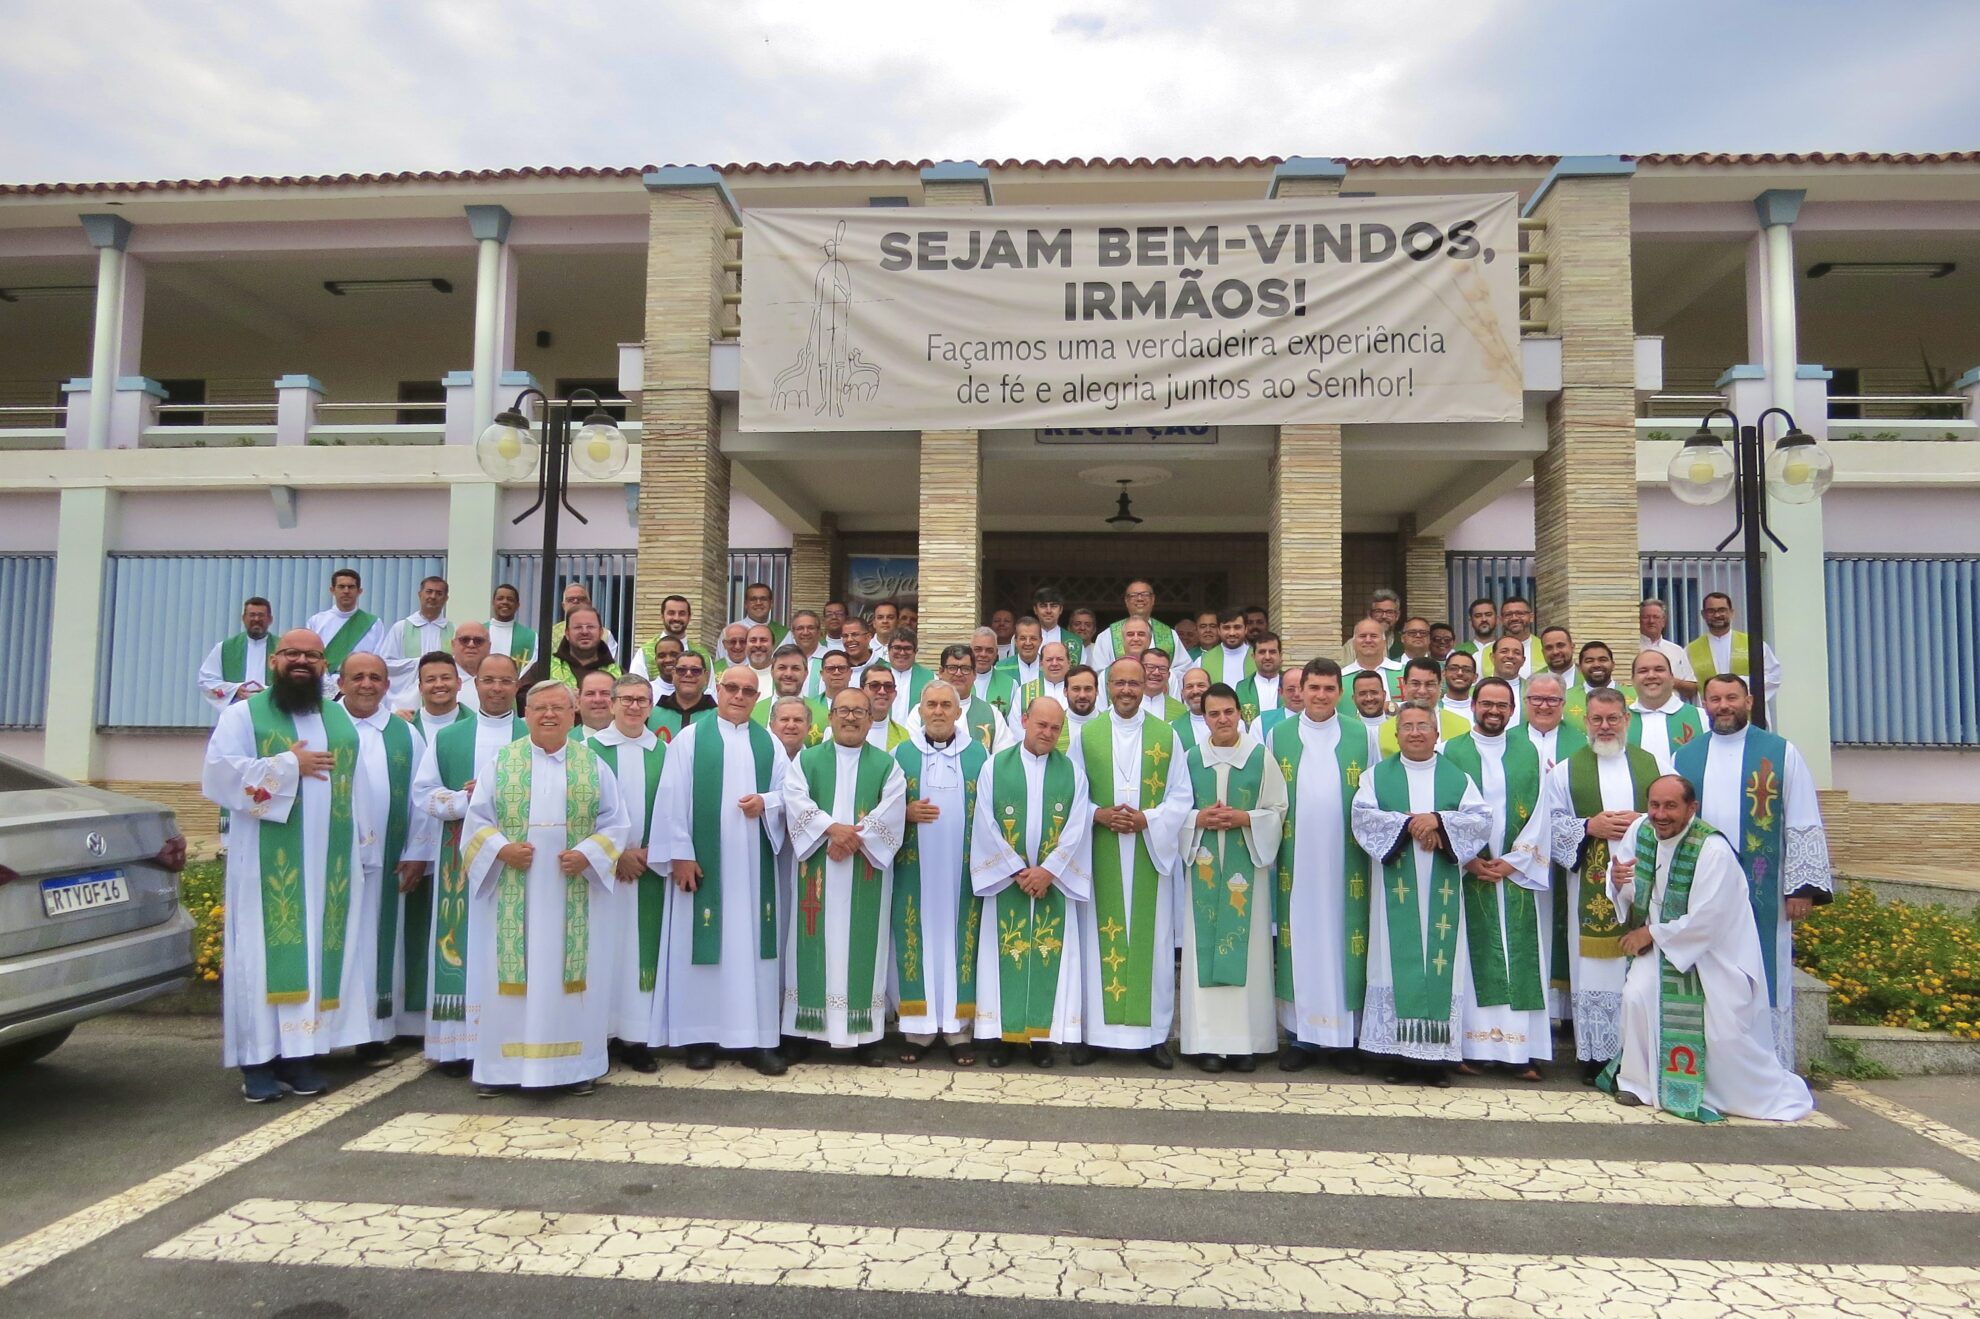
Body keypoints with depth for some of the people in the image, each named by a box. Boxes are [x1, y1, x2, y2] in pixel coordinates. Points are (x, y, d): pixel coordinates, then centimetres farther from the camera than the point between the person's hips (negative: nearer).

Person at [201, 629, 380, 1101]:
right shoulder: (244, 715, 4)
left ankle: (301, 1052, 12)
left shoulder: (342, 721, 15)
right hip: (268, 864, -3)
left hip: (329, 865, 4)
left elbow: (359, 791, 14)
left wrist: (364, 848, 8)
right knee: (266, 954, -3)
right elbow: (219, 773, -10)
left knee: (320, 954, 4)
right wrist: (289, 766, -13)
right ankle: (258, 1059, 3)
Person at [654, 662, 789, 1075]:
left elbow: (787, 793, 10)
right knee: (702, 944, 1)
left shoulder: (770, 743, 11)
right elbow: (673, 800, -3)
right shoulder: (689, 738, 1)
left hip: (753, 863, 3)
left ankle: (759, 1038, 8)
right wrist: (680, 853, -10)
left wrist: (766, 802, -12)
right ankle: (700, 1037, 11)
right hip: (702, 860, -2)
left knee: (754, 945, 3)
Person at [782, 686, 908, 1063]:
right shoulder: (805, 760, 9)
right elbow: (796, 802, -6)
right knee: (818, 946, 1)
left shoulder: (886, 765, 8)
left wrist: (855, 839, -17)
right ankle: (811, 1027, 9)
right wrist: (832, 828, -19)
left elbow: (892, 812, -5)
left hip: (865, 874, 0)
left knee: (863, 945, 1)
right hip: (818, 871, 0)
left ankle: (866, 1034, 6)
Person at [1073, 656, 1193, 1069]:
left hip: (1150, 854, 0)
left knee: (1151, 941, 4)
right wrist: (1097, 814, -13)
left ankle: (1153, 1033, 13)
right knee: (1098, 941, 3)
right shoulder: (1086, 734, 6)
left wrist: (1147, 820, -12)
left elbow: (1181, 797, 4)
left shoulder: (1167, 735, 6)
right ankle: (1093, 1031, 12)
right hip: (1100, 856, 0)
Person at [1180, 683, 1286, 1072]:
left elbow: (1278, 810, 2)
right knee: (1204, 948, 0)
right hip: (1203, 866, 1)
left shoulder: (1261, 756, 1)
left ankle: (1245, 1040, 10)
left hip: (1247, 865, -1)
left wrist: (1244, 818, -13)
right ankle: (1207, 1040, 7)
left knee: (1247, 949, 0)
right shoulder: (1191, 758, 5)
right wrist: (1198, 819, -10)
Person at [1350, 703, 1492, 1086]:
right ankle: (1398, 1053, 4)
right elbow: (1363, 815, -6)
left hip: (1441, 890, 1)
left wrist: (1438, 820, -15)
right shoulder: (1377, 776, 9)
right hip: (1396, 888, -1)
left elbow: (1481, 819, -1)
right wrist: (1408, 823, -15)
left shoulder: (1457, 778, 11)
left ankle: (1438, 1054, 5)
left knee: (1441, 961, -1)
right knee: (1398, 961, -2)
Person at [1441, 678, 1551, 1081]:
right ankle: (1469, 1046, 4)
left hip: (1516, 875, 2)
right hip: (1467, 873, -2)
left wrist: (1512, 861, -6)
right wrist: (1469, 861, -9)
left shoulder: (1528, 752, 8)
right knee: (1471, 958, 0)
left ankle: (1520, 1049, 6)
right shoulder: (1452, 751, 2)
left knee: (1519, 958, 1)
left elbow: (1538, 813, 4)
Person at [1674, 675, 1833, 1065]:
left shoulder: (1781, 753, 3)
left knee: (1762, 981, 2)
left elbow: (1805, 825, 0)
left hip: (1762, 892, -2)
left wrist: (1802, 886, -7)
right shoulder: (1684, 758, 9)